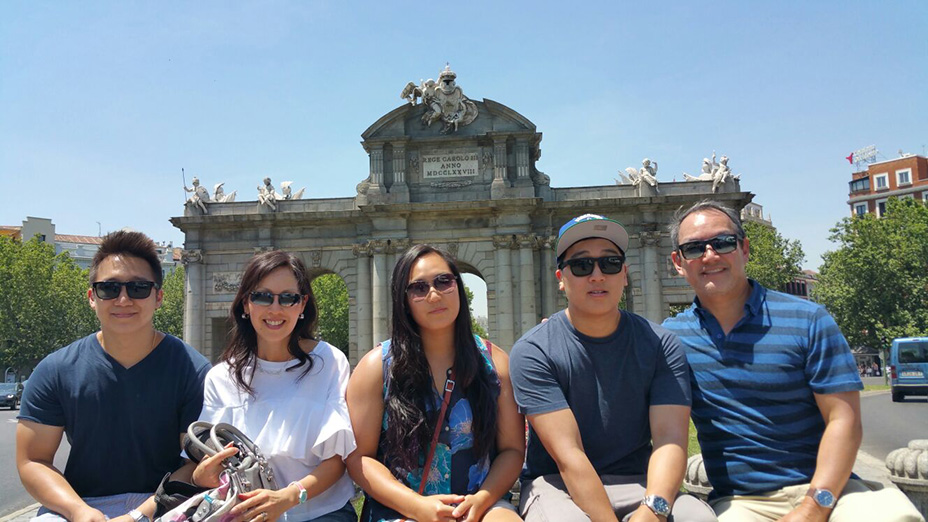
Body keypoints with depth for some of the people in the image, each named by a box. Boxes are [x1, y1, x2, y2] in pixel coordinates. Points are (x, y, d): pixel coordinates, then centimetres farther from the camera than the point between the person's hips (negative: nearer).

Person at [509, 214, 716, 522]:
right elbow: (568, 455, -16)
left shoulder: (661, 345, 0)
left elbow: (669, 439, -11)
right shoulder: (532, 352, -9)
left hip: (638, 483, 3)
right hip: (558, 485, -2)